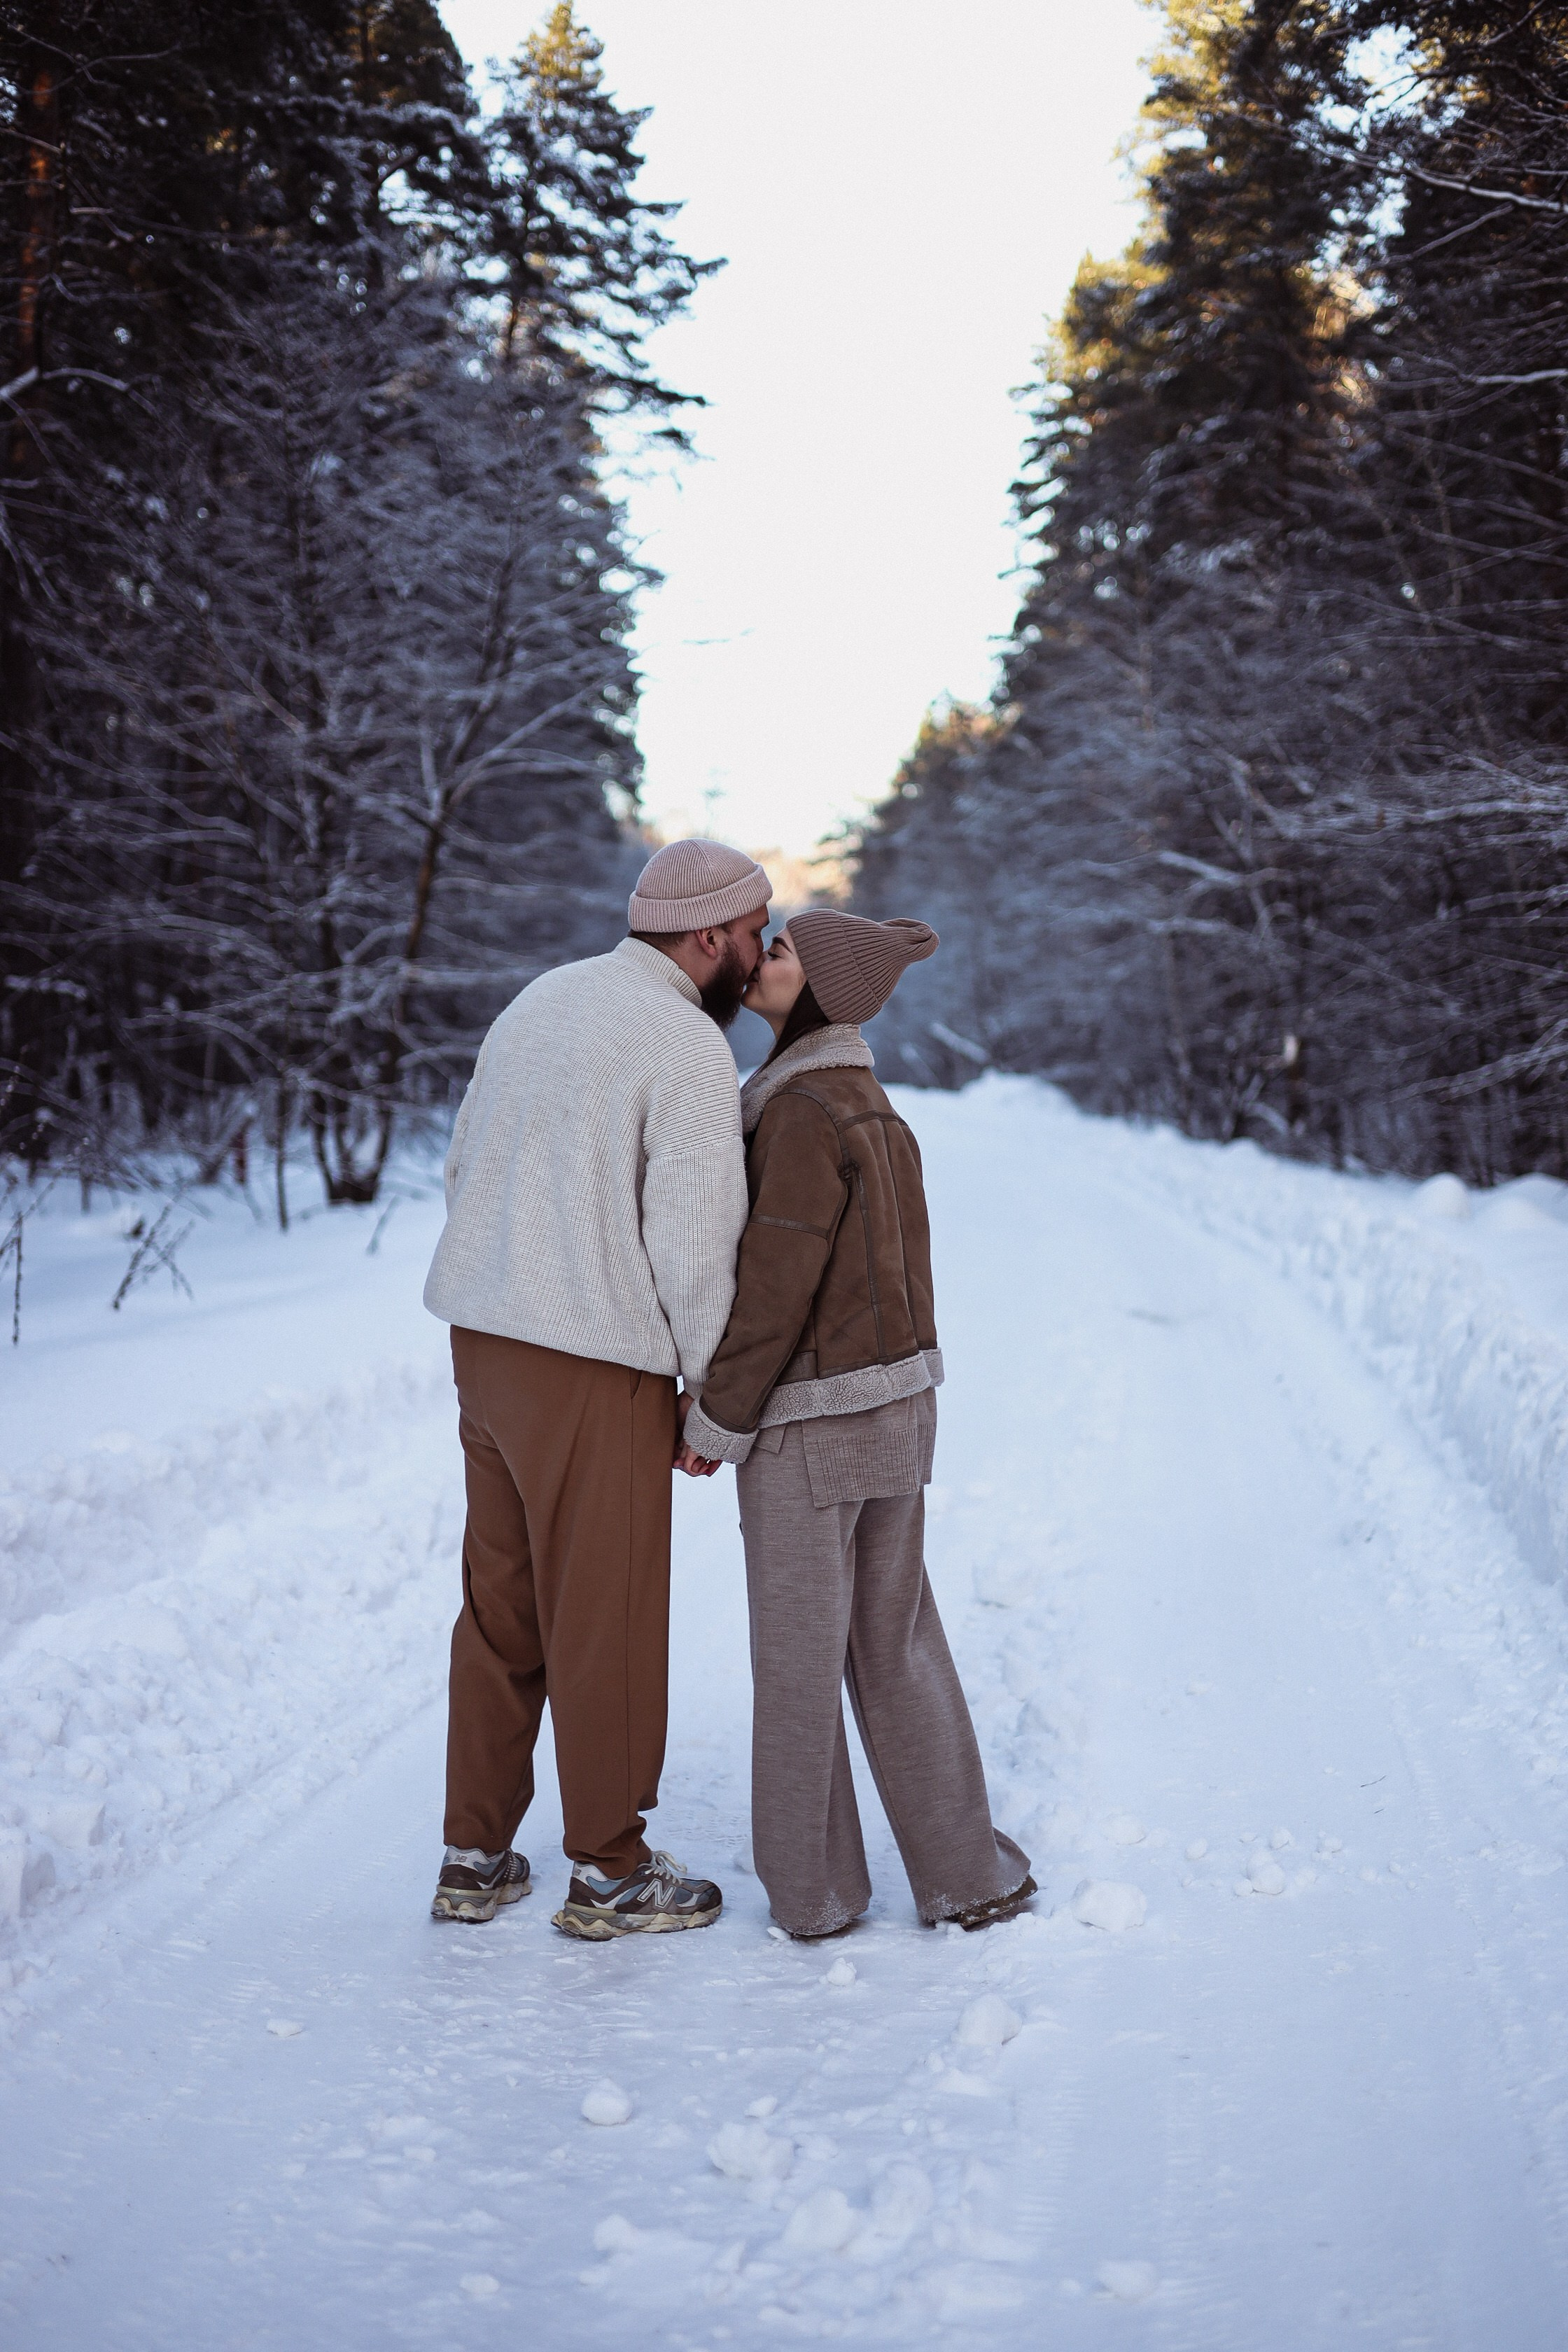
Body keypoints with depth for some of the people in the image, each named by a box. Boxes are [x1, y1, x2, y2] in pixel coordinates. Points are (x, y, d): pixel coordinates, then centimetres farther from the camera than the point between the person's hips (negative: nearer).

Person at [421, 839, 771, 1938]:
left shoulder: (542, 1000, 13)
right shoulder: (688, 1044, -13)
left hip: (486, 1346, 8)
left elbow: (465, 1166, 16)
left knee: (500, 1610, 16)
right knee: (606, 1622, 5)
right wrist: (713, 1385, -5)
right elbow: (694, 1241, -16)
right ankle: (609, 1874, 18)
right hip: (596, 1368, -8)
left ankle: (476, 1858, 26)